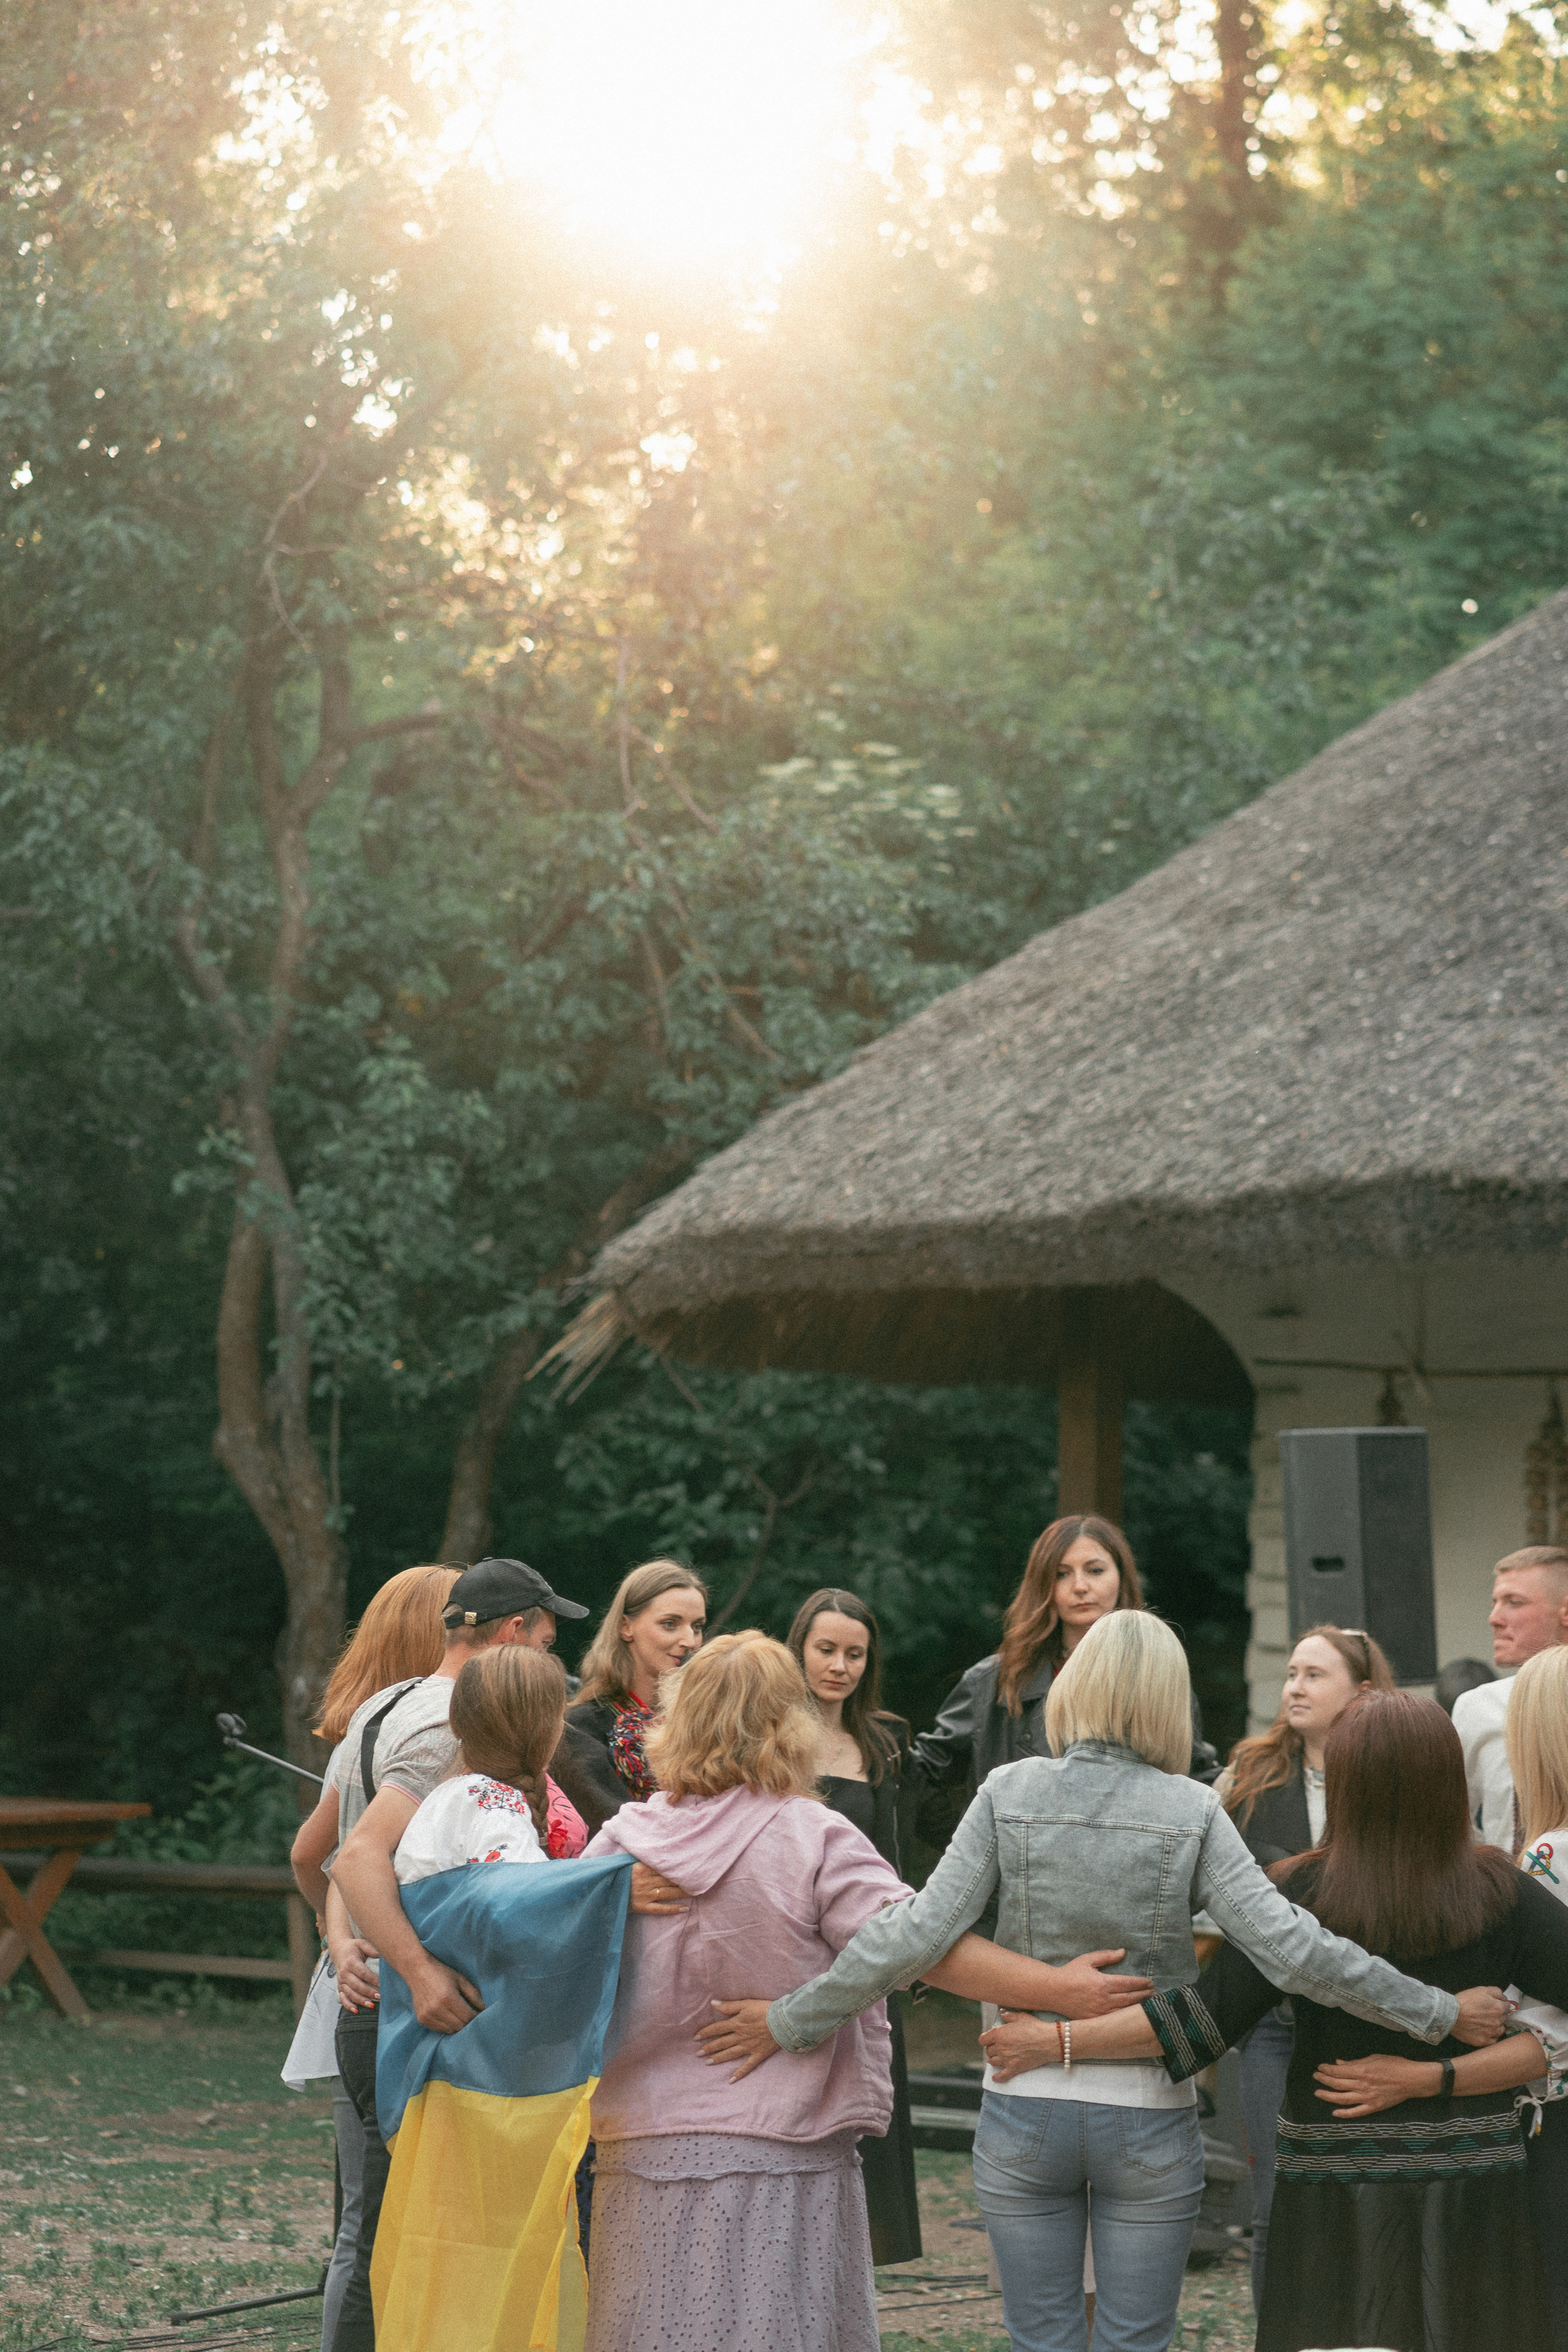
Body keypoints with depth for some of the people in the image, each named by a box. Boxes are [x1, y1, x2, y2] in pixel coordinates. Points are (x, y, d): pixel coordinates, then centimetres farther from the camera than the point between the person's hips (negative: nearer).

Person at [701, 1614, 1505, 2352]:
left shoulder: (1011, 1793, -6)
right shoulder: (1191, 1812, -7)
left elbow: (916, 1935, -11)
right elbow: (1290, 1948, -13)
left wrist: (789, 2023, -3)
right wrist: (1439, 2012, -6)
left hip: (1024, 2110, 1)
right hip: (1148, 2118, -1)